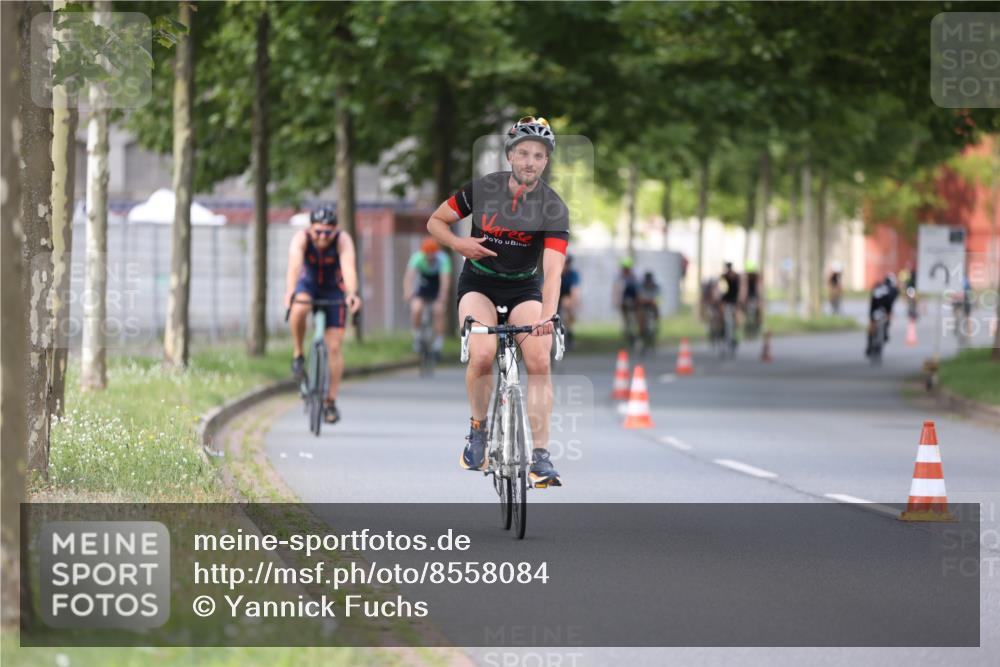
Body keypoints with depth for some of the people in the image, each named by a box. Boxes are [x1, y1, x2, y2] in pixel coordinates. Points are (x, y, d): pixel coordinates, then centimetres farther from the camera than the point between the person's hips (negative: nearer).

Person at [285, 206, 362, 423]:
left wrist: (352, 293, -59)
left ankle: (330, 401, 2)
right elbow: (294, 266, -41)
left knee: (334, 347, -7)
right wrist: (290, 292, -59)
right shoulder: (301, 238, -26)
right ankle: (298, 355, -15)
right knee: (299, 307, -37)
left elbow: (348, 267, -42)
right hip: (307, 285, 0)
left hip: (334, 290, 0)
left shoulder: (343, 240, -26)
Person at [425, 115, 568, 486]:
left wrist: (547, 317, -46)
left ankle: (540, 455, -15)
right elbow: (435, 222, -2)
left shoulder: (553, 208, -19)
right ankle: (478, 429, 0)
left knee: (539, 361, -20)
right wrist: (458, 244, -24)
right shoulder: (482, 189, -15)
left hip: (524, 288, 0)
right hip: (479, 282, 0)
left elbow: (553, 270, -30)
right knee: (482, 355, -25)